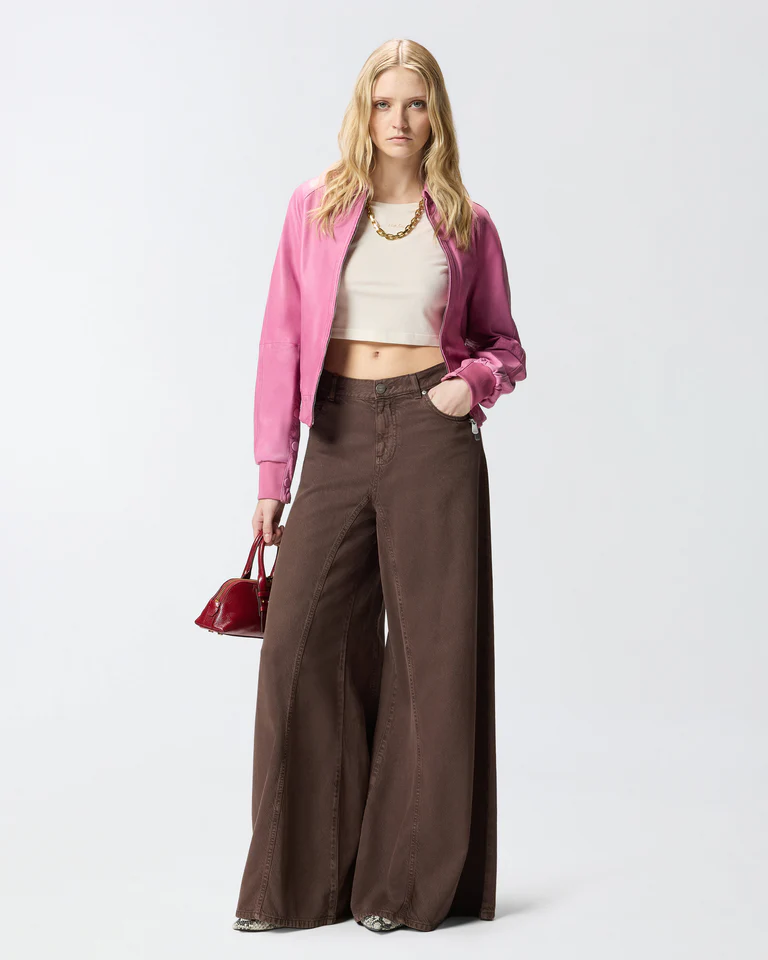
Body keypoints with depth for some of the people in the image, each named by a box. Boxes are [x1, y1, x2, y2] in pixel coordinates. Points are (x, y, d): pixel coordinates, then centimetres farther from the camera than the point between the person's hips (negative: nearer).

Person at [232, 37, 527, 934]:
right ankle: (303, 879, 9)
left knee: (434, 645, -1)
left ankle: (413, 879, 11)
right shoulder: (315, 205, 7)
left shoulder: (466, 222, 7)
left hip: (432, 436, -1)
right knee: (303, 642, -4)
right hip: (339, 434, 1)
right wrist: (273, 470, 1)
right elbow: (283, 339, 6)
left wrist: (475, 381, -9)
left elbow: (503, 344, 14)